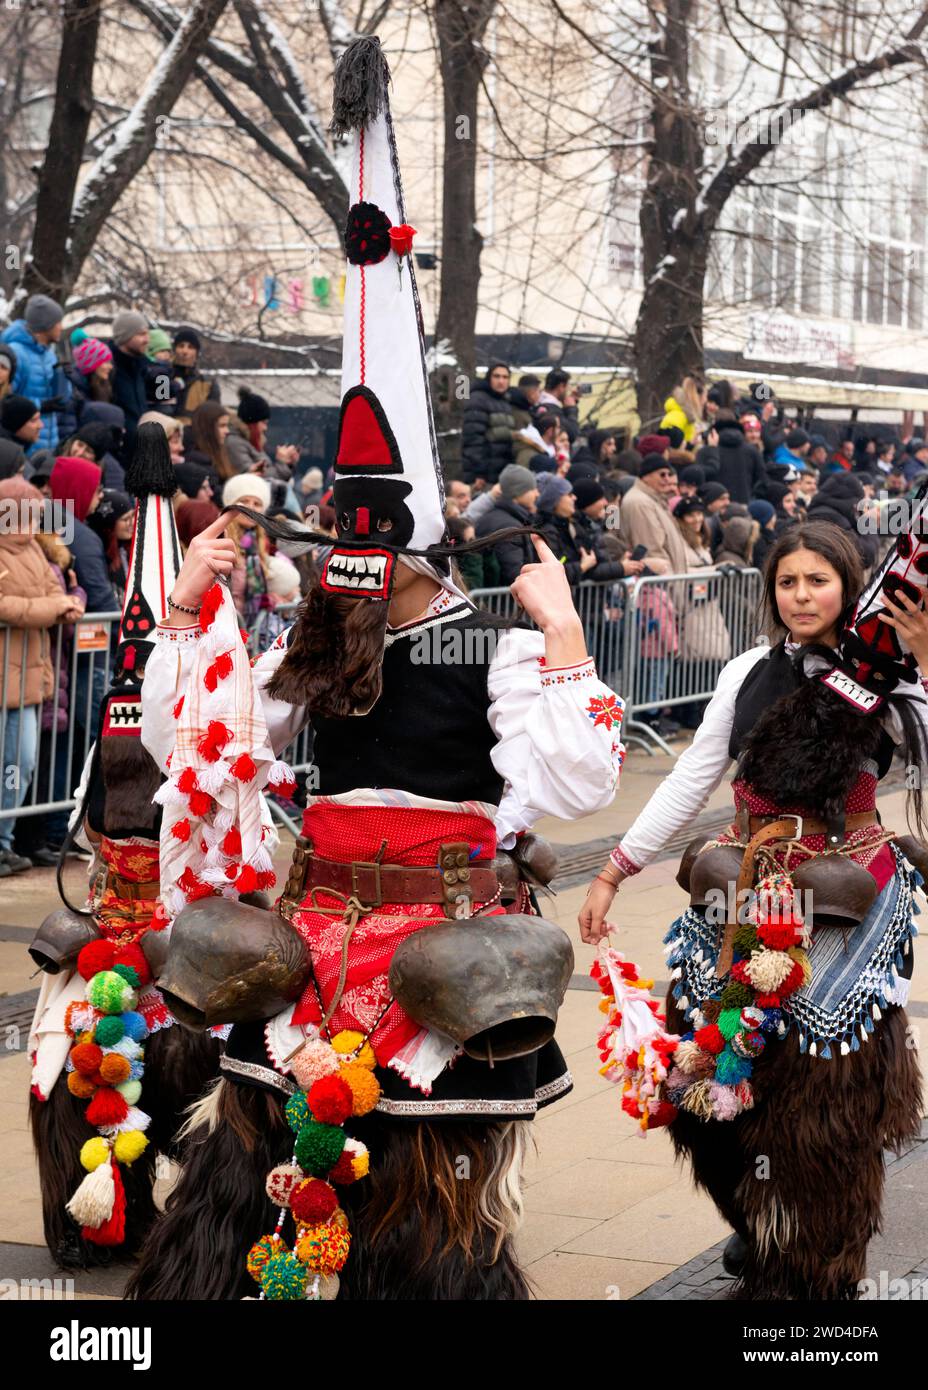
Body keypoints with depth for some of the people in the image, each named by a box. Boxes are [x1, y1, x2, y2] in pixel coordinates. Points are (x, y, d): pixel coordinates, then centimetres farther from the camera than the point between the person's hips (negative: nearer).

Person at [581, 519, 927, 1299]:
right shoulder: (751, 674, 6)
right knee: (728, 1075, 6)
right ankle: (760, 1229, 30)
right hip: (747, 905, 4)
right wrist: (614, 872, 7)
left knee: (823, 1092, 0)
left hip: (843, 912, -3)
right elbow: (690, 783, 9)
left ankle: (819, 1269, 17)